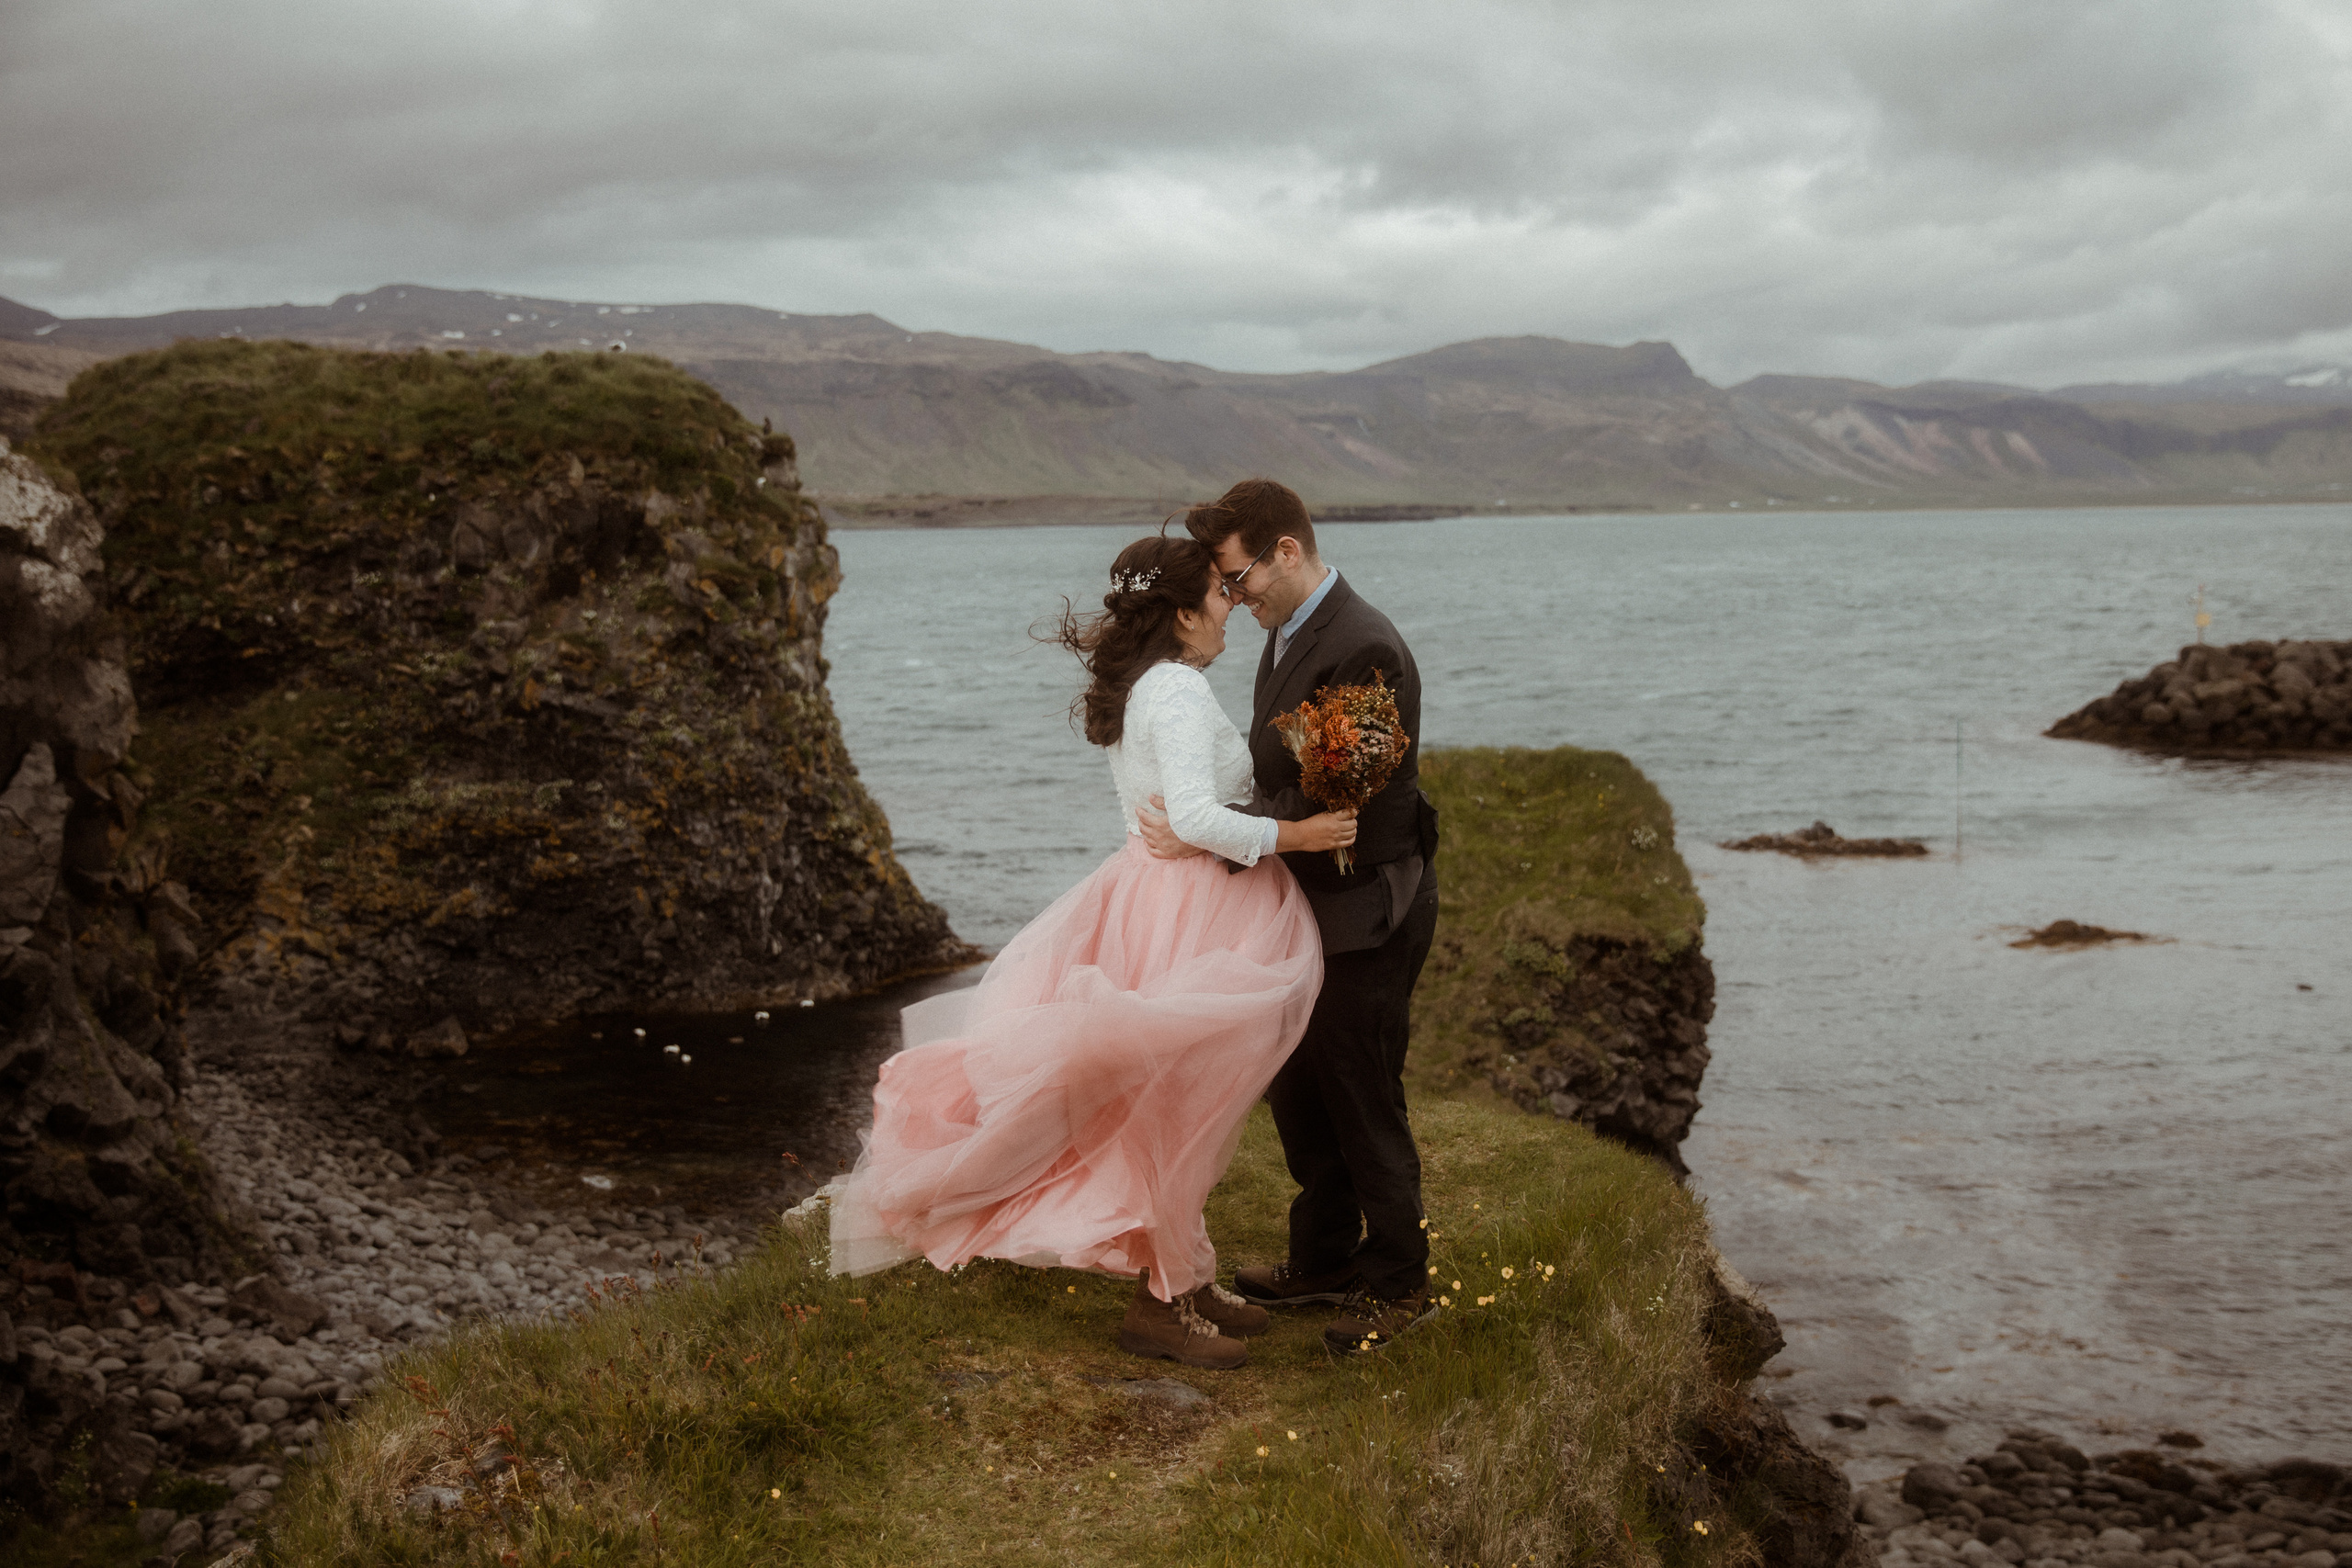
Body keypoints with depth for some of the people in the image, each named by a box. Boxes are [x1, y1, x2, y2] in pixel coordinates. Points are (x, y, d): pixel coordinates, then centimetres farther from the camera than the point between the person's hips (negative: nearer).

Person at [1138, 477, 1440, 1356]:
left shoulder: (1364, 653, -24)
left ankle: (1397, 1283, 20)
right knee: (1299, 1092, 18)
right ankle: (1324, 1261, 34)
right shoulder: (1287, 637, 7)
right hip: (1310, 906, 10)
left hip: (1363, 913, -10)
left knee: (1362, 1103, 3)